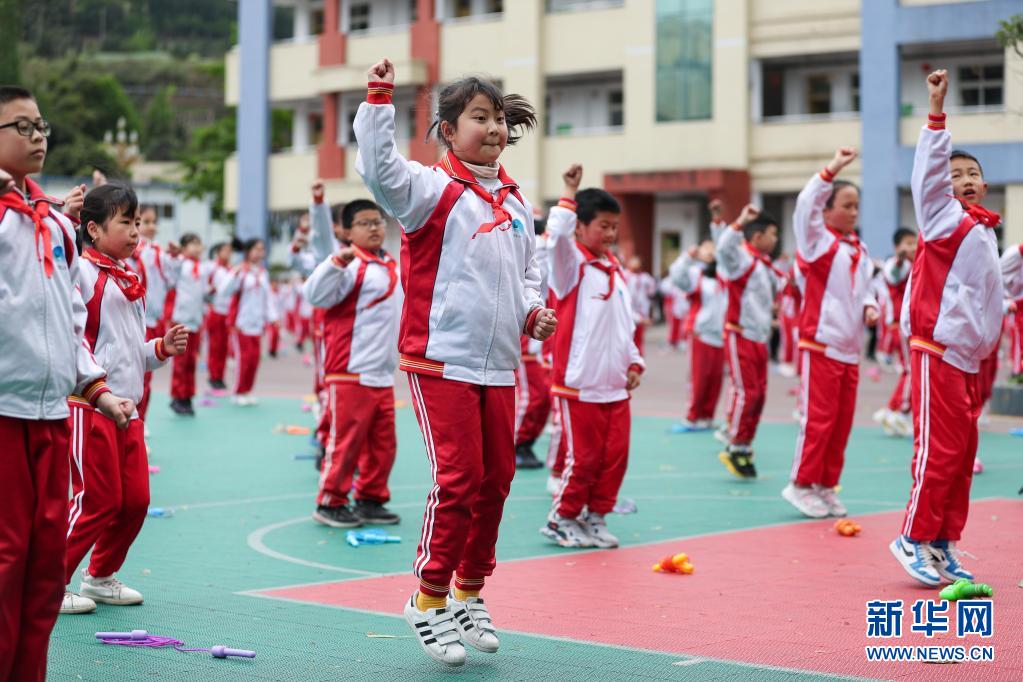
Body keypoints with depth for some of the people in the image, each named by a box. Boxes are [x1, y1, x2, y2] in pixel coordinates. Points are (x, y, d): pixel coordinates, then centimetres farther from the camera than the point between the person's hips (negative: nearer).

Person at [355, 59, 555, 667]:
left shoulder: (516, 202, 13)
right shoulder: (433, 189, -7)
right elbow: (379, 168, -26)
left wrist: (534, 312, 5)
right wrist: (380, 98, -31)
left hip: (501, 365, 7)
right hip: (443, 362, -7)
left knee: (497, 479, 11)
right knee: (457, 479, -9)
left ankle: (470, 592, 27)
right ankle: (429, 599, 6)